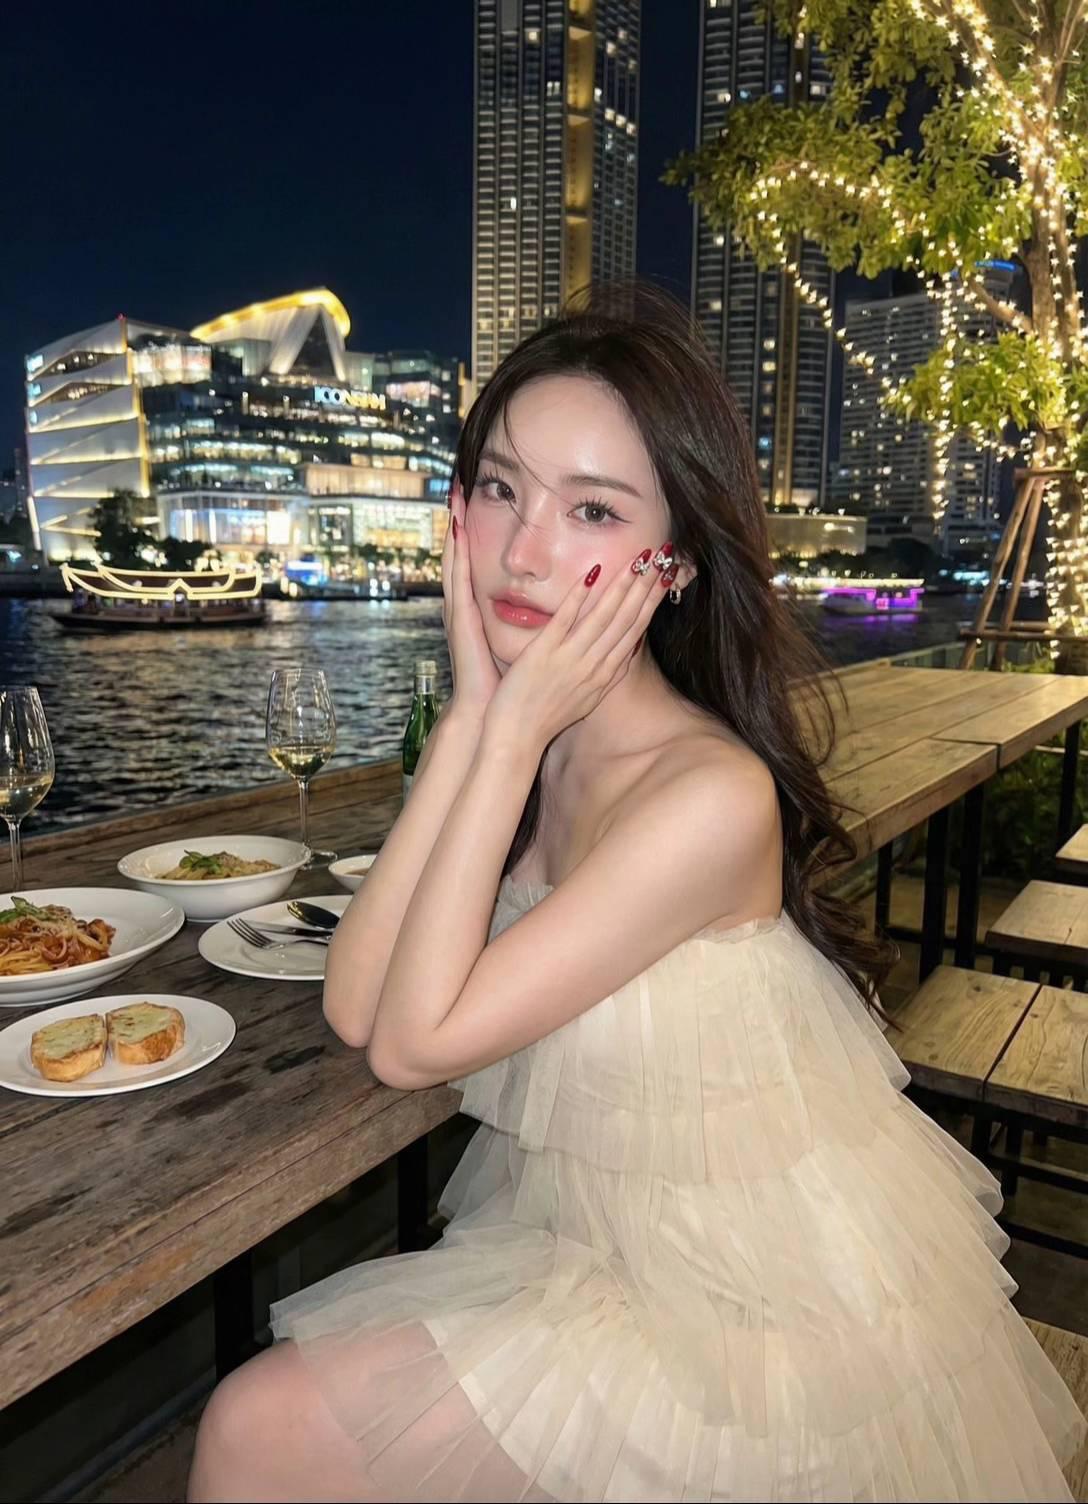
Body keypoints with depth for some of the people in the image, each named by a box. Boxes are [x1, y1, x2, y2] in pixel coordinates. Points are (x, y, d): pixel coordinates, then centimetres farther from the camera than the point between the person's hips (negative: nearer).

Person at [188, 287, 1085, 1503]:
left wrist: (514, 734, -27)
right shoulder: (505, 732, -6)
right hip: (587, 1230, 6)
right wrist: (474, 710, -20)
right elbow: (355, 1006, -16)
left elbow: (415, 1044, -24)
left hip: (751, 1301, -6)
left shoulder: (711, 797, -29)